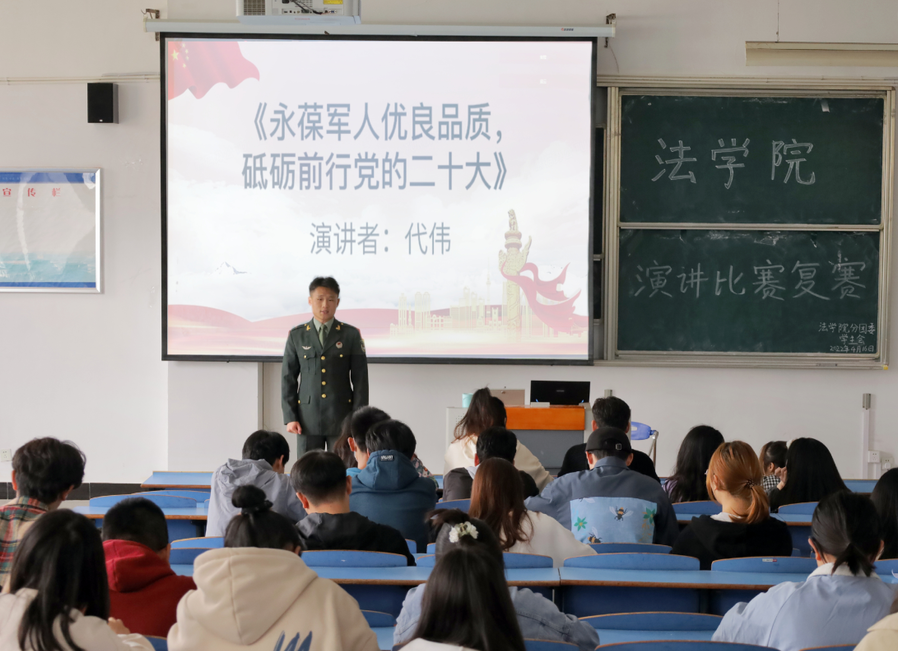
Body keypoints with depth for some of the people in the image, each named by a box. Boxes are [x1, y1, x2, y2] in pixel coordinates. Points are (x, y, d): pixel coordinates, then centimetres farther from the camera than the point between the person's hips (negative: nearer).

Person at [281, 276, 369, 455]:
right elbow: (288, 378, 7)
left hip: (341, 420, -1)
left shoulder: (351, 335, 4)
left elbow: (360, 379, 3)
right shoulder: (297, 336, 6)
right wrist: (289, 417, -1)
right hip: (308, 419, 1)